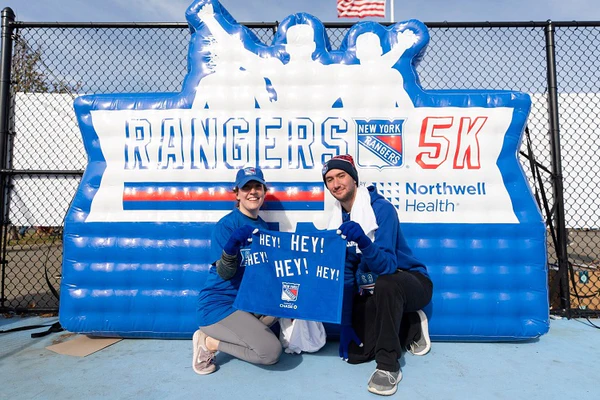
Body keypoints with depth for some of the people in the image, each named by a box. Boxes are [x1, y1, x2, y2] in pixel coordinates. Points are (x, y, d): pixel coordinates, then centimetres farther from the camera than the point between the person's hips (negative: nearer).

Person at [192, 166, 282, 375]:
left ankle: (245, 333, 2)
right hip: (218, 305, -7)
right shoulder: (226, 225, -14)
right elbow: (224, 273, -21)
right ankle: (209, 343, 1)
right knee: (271, 352, -18)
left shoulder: (263, 226, 7)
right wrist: (232, 244, -38)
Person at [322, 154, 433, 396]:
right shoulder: (338, 220, -3)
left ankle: (388, 365, -23)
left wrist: (363, 241, -49)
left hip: (409, 282, -6)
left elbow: (387, 266, -30)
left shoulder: (381, 208, -22)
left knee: (385, 284, -40)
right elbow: (345, 275, -2)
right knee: (354, 353, -7)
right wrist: (346, 322, -6)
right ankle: (411, 327, 15)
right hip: (373, 292, 6)